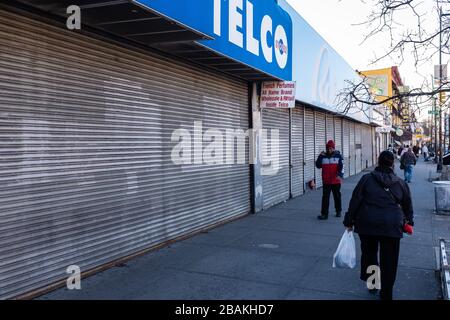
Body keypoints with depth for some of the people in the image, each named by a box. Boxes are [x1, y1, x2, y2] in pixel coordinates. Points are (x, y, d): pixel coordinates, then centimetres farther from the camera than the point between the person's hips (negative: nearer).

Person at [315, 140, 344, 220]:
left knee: (337, 196, 13)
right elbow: (318, 165, -1)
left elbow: (341, 166, -9)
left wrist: (340, 175, -24)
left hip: (336, 181, -1)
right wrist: (320, 156, -12)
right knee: (325, 197, -1)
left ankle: (338, 211, 30)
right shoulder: (323, 156, 5)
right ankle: (324, 213, 1)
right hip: (326, 181, 1)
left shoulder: (338, 156, -2)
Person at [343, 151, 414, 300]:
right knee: (389, 261, 9)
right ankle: (386, 294, 17)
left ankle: (371, 283, 29)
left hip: (367, 223, 0)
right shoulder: (400, 183, 9)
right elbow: (408, 205, 20)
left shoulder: (367, 179, 3)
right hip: (391, 225, 1)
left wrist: (349, 221, 7)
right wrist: (409, 221, 36)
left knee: (369, 253, 20)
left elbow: (355, 201, 0)